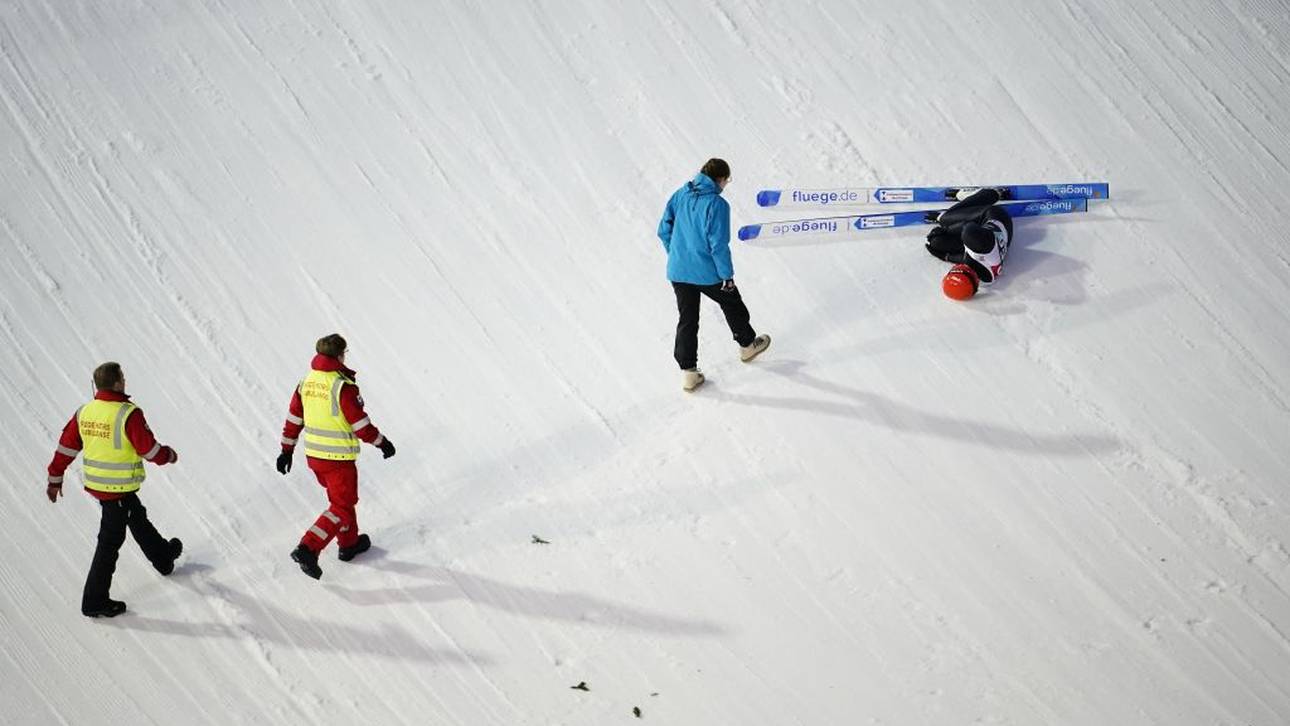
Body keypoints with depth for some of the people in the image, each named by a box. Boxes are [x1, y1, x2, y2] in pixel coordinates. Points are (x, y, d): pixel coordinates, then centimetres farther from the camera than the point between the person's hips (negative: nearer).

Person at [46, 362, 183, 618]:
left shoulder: (84, 412, -3)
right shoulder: (129, 414, -24)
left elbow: (66, 447, 4)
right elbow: (149, 449, -19)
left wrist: (55, 479, 15)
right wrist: (169, 455, 2)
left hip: (95, 482, 8)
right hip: (119, 488, -8)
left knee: (137, 518, 28)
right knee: (110, 540, 3)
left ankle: (164, 558, 51)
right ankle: (95, 601, 9)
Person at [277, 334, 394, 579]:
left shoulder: (306, 382, 1)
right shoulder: (343, 387, -21)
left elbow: (293, 420, 7)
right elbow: (361, 424, -17)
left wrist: (287, 450, 16)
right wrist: (382, 442, -2)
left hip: (313, 455, 7)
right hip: (339, 458, -7)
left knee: (340, 498, 26)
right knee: (342, 508, 3)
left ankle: (349, 544, 39)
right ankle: (307, 549, -10)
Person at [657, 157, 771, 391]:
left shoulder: (680, 195, 0)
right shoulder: (717, 204, -19)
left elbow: (664, 231, 6)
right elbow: (718, 245, -20)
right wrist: (727, 275, -10)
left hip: (678, 272, 5)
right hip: (708, 273, -5)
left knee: (687, 320, 13)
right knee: (732, 304, 23)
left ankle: (688, 372, 13)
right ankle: (748, 345, 43)